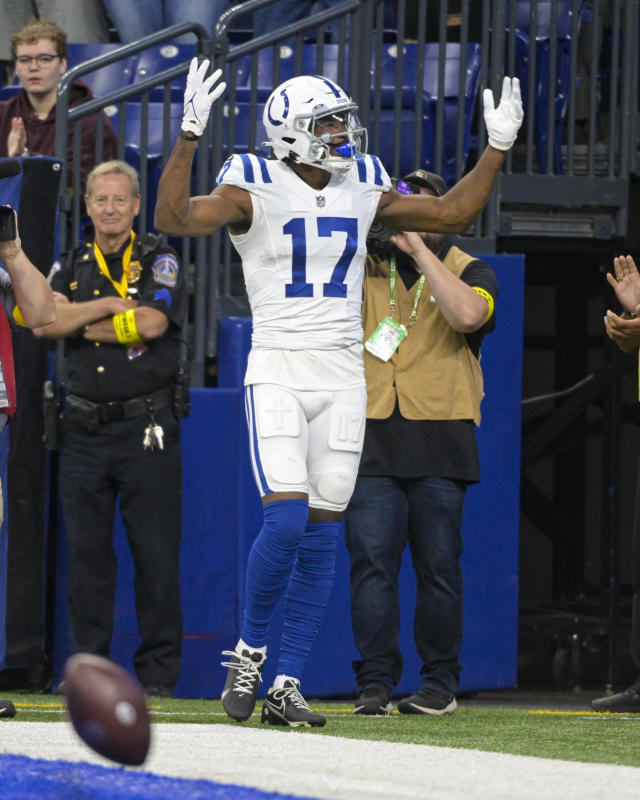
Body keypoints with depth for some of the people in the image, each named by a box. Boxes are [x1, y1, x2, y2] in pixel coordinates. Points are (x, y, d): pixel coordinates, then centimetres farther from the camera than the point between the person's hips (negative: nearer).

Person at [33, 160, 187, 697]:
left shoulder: (159, 261, 3)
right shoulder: (73, 266, 14)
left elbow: (151, 323, -14)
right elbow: (46, 321, -3)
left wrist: (79, 325, -3)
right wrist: (110, 306, -11)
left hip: (146, 429, -3)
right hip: (84, 427, 4)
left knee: (157, 554, -4)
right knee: (87, 553, 5)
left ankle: (158, 673, 0)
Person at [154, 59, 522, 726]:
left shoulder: (362, 191, 9)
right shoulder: (255, 191, -7)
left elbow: (452, 213, 18)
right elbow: (173, 219, -22)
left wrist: (498, 145, 12)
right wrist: (189, 134, -32)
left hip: (342, 376, 5)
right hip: (277, 372, -5)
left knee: (321, 538, 3)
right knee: (286, 522, -18)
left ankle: (286, 687, 7)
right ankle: (249, 650, 5)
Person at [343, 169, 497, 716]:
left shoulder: (469, 271, 9)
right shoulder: (364, 267, 16)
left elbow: (468, 314, -13)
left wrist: (419, 249, -12)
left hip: (439, 442, -1)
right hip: (373, 439, 1)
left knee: (438, 564, 1)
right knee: (371, 560, -6)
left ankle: (441, 683, 10)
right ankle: (376, 682, -2)